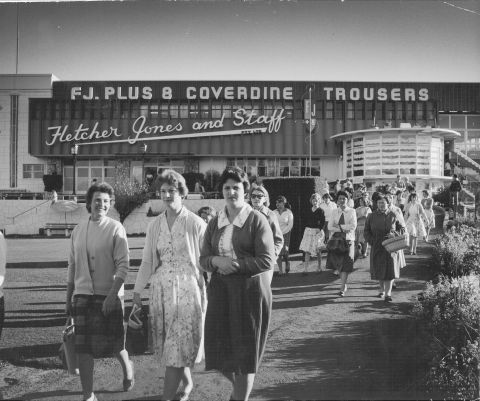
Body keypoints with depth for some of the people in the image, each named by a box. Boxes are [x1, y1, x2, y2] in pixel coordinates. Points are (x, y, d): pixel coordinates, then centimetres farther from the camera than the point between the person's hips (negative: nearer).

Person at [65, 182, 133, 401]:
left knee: (112, 344, 6)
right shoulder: (78, 230, 7)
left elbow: (123, 265, -11)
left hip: (108, 296, -3)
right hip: (82, 296, 4)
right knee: (83, 349, 2)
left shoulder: (115, 228, -6)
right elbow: (72, 266, 13)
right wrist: (68, 299, 13)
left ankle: (127, 366, 38)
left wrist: (112, 295, -20)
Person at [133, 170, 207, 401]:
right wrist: (137, 290, 8)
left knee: (178, 345, -3)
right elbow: (147, 261, 10)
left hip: (187, 290, -4)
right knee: (173, 344, 12)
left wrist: (208, 293, -7)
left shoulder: (196, 224, -6)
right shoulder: (154, 225, 6)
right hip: (160, 291, 4)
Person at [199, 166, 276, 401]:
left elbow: (267, 261, -11)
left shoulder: (257, 220, -6)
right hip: (220, 290, 5)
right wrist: (217, 261, -12)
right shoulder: (215, 222, 9)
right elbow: (203, 259, 10)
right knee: (219, 349, 8)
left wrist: (234, 264, -17)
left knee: (246, 352, 4)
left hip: (250, 290, -4)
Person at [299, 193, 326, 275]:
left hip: (317, 231, -3)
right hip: (308, 231, 4)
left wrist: (319, 229, -18)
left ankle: (319, 267, 18)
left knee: (318, 250, 3)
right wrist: (306, 228, 4)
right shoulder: (308, 210, 10)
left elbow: (323, 222, -7)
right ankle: (305, 269, -4)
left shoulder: (320, 211, -3)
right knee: (307, 251, -2)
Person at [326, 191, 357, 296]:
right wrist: (344, 228, -12)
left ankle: (342, 289, -4)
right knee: (337, 263, 1)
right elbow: (330, 227, -2)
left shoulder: (352, 211, 3)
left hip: (348, 240, -2)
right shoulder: (335, 212, 8)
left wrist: (339, 226, -8)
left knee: (345, 265, -6)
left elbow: (353, 226, -9)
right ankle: (344, 284, 22)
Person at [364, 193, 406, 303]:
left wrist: (394, 234, -12)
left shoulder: (394, 215, -1)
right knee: (379, 270, 7)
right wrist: (372, 241, -4)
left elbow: (403, 229, 5)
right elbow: (366, 231, 10)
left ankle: (388, 294, -6)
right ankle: (382, 290, 27)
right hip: (377, 248, 2)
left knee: (390, 269, -8)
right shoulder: (372, 216, 3)